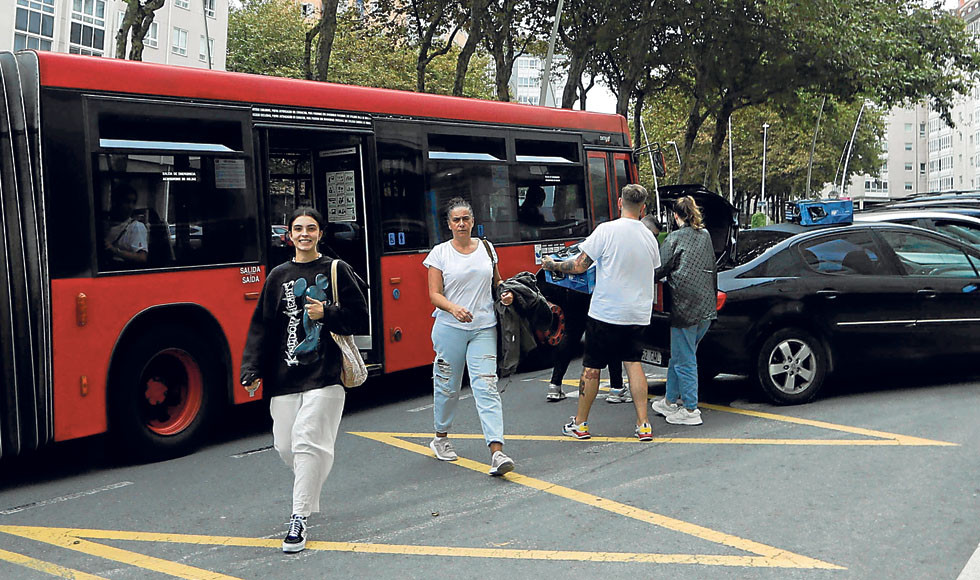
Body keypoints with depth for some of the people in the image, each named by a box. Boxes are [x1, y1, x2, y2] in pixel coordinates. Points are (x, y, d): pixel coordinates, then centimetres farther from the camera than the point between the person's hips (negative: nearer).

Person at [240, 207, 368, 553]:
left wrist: (326, 313, -12)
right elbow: (262, 327, 9)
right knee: (285, 445, 5)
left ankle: (299, 517, -4)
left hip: (324, 373, -3)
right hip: (284, 377, 4)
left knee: (307, 441, -13)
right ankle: (309, 494, 34)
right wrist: (252, 371, 0)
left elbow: (360, 318, 3)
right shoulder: (278, 276, 12)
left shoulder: (336, 270, 5)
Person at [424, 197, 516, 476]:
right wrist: (454, 308, -21)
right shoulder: (440, 253, 1)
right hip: (450, 329, -1)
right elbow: (434, 294, -3)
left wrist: (505, 293, 1)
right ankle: (441, 437, 33)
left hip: (484, 328, 1)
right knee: (447, 385, 9)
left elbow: (497, 280, 23)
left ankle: (497, 452, -17)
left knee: (486, 386, -10)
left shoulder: (486, 248, 10)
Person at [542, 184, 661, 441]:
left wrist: (552, 265, 5)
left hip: (605, 313, -5)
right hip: (638, 313, 5)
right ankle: (643, 425, 6)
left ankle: (580, 423, 17)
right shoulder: (650, 237, 4)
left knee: (591, 366, 6)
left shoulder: (607, 230, -13)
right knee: (633, 362, 12)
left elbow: (579, 266, -11)